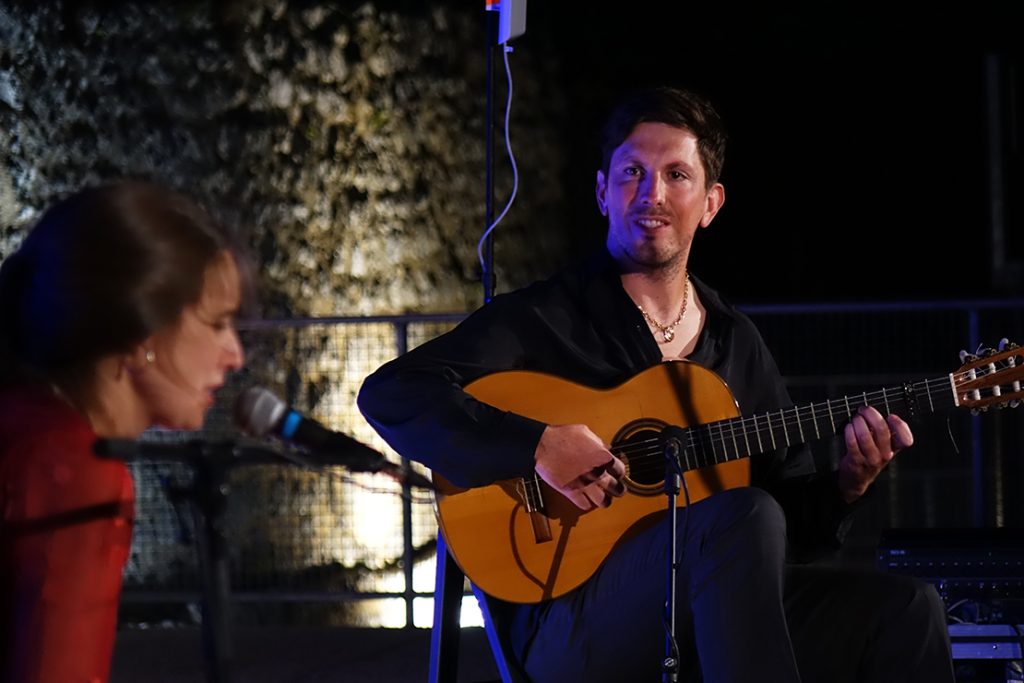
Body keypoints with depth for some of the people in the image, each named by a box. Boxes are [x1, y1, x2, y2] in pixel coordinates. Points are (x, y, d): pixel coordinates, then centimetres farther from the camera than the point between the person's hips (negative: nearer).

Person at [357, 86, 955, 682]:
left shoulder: (736, 341, 18)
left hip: (730, 607, 6)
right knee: (741, 518, -34)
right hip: (570, 621, -6)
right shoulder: (546, 319, 0)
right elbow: (389, 393, -12)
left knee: (906, 609, -17)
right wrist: (538, 447, -21)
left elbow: (793, 515, 20)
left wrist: (848, 483, -2)